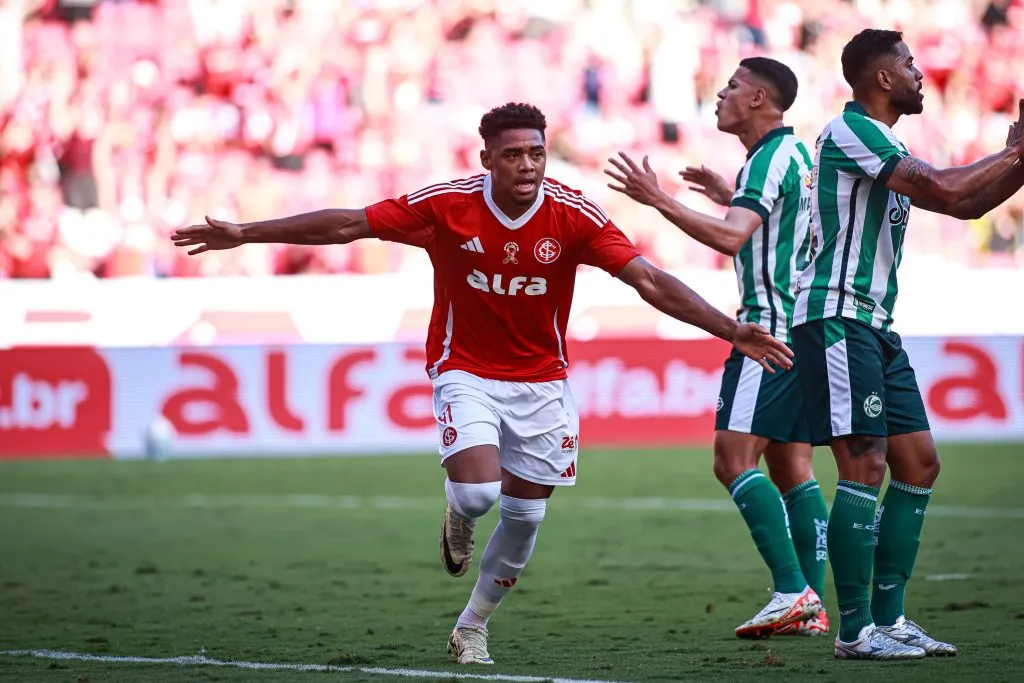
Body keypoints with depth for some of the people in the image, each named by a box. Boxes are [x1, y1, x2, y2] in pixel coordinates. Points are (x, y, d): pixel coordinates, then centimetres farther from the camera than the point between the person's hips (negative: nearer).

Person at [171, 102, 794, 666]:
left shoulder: (574, 215, -16)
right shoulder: (446, 206, -17)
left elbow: (648, 280, -18)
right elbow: (346, 225, -10)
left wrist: (730, 330, -27)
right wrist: (245, 234, -9)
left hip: (542, 378, 2)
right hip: (466, 372, -2)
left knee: (525, 515, 5)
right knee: (477, 493, -22)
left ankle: (473, 627, 28)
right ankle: (459, 520, 19)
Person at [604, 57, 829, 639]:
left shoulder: (772, 158, -13)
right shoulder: (796, 153, 17)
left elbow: (732, 237, -26)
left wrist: (661, 201, -25)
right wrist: (732, 196, 35)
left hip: (770, 327, -10)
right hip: (804, 327, 10)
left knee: (734, 458, -12)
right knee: (792, 467, 8)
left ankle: (792, 591, -18)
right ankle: (812, 606, 4)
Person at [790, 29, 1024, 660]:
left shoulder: (884, 146, 20)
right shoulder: (851, 131, -11)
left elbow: (966, 205, 25)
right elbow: (945, 191, -18)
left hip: (875, 326, 10)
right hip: (836, 319, -10)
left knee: (919, 465, 8)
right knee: (865, 467, -13)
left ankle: (888, 617, 12)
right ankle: (856, 631, -11)